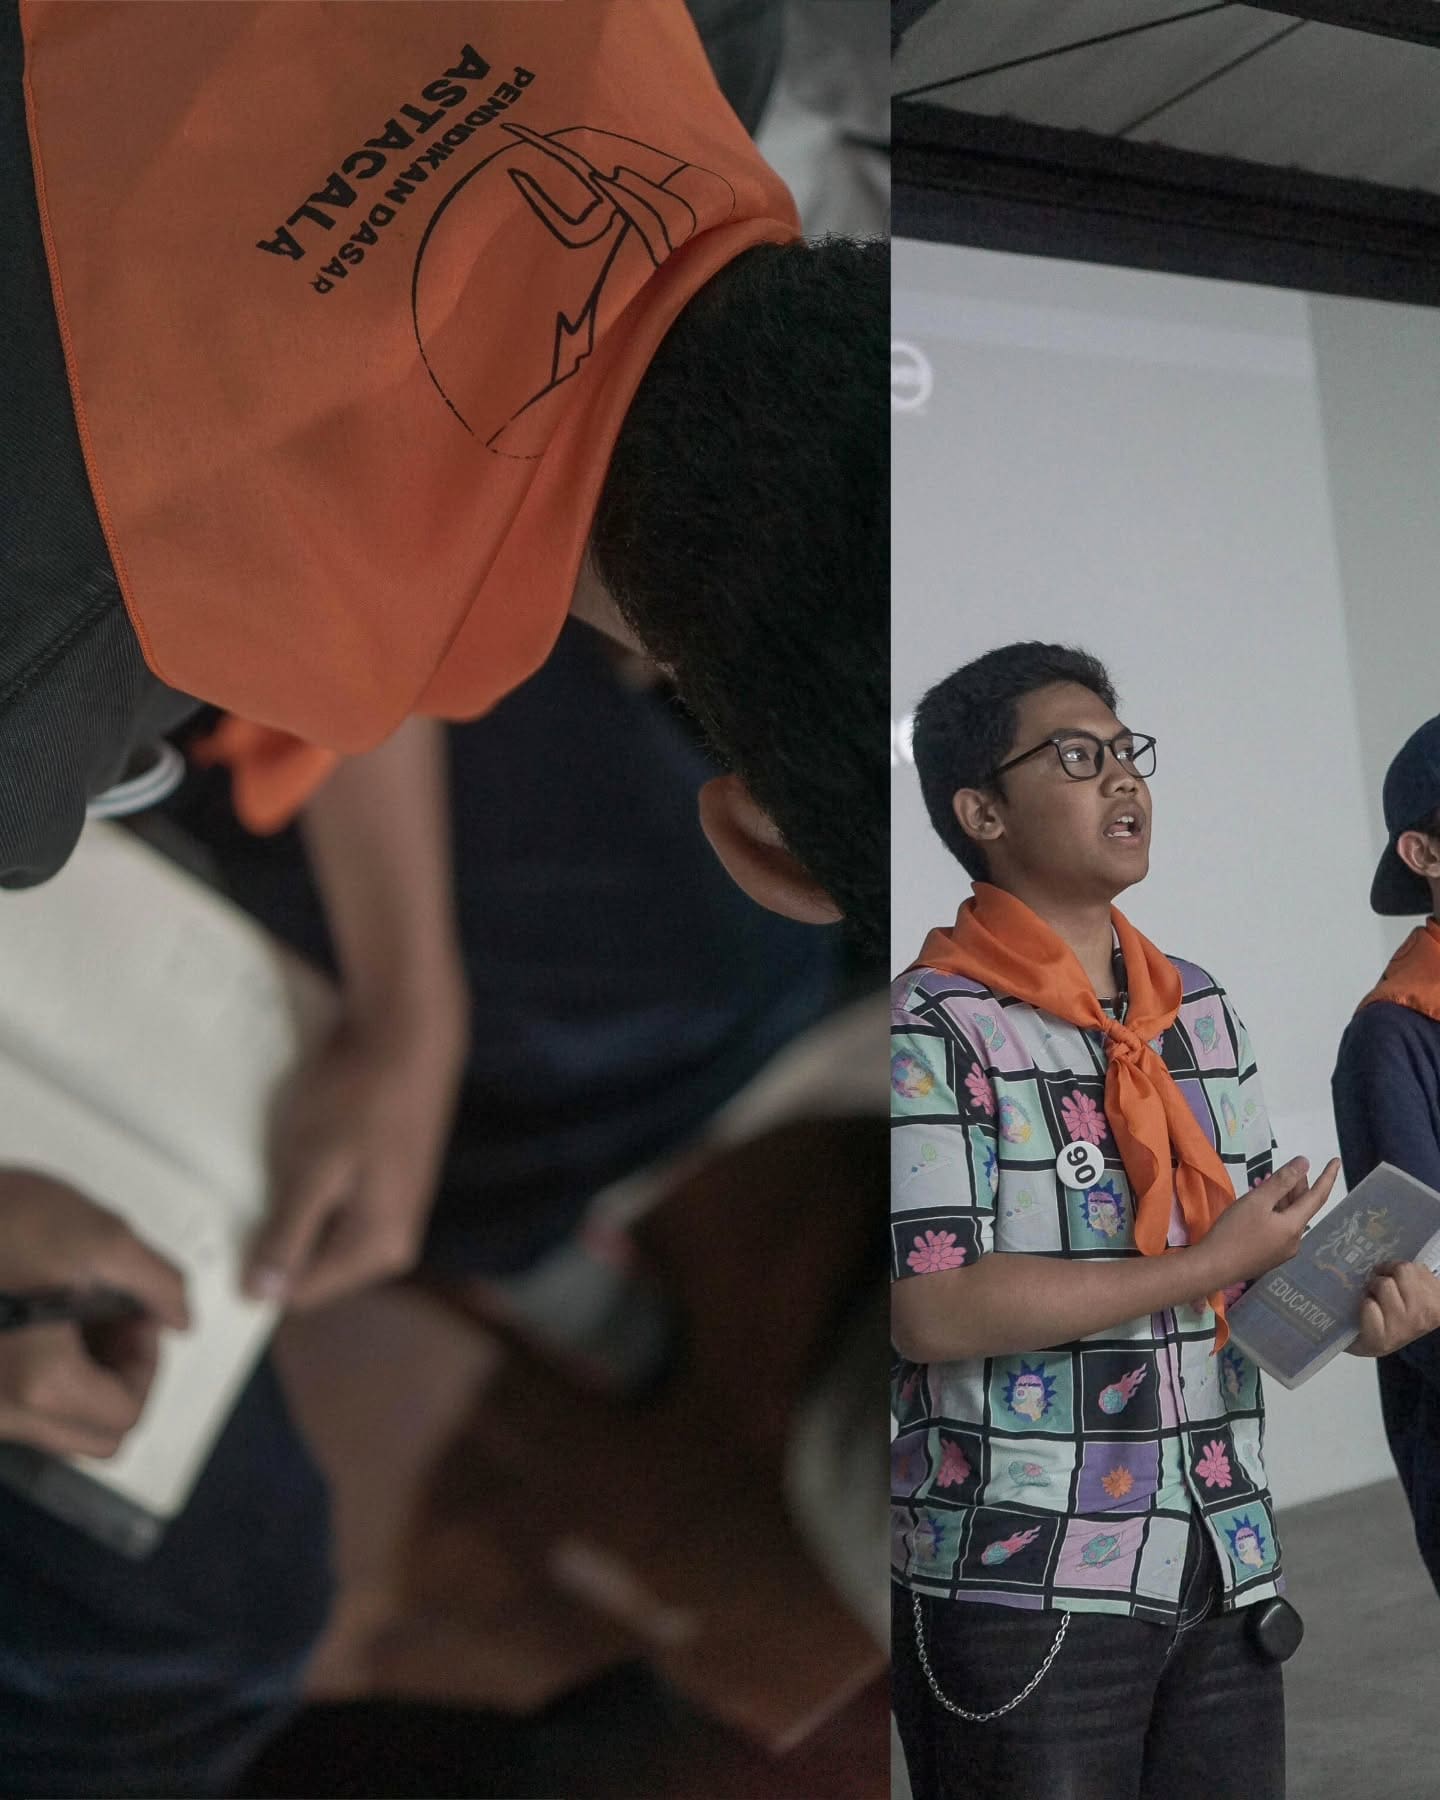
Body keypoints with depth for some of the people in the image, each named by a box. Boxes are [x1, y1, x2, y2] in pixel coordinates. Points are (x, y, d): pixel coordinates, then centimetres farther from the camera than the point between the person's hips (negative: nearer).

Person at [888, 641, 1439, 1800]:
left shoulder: (1202, 1011, 11)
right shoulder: (930, 1029, -11)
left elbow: (1254, 1245, 16)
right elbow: (933, 1310, -20)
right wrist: (1206, 1267, -15)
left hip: (1225, 1573, 6)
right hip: (1021, 1593, -6)